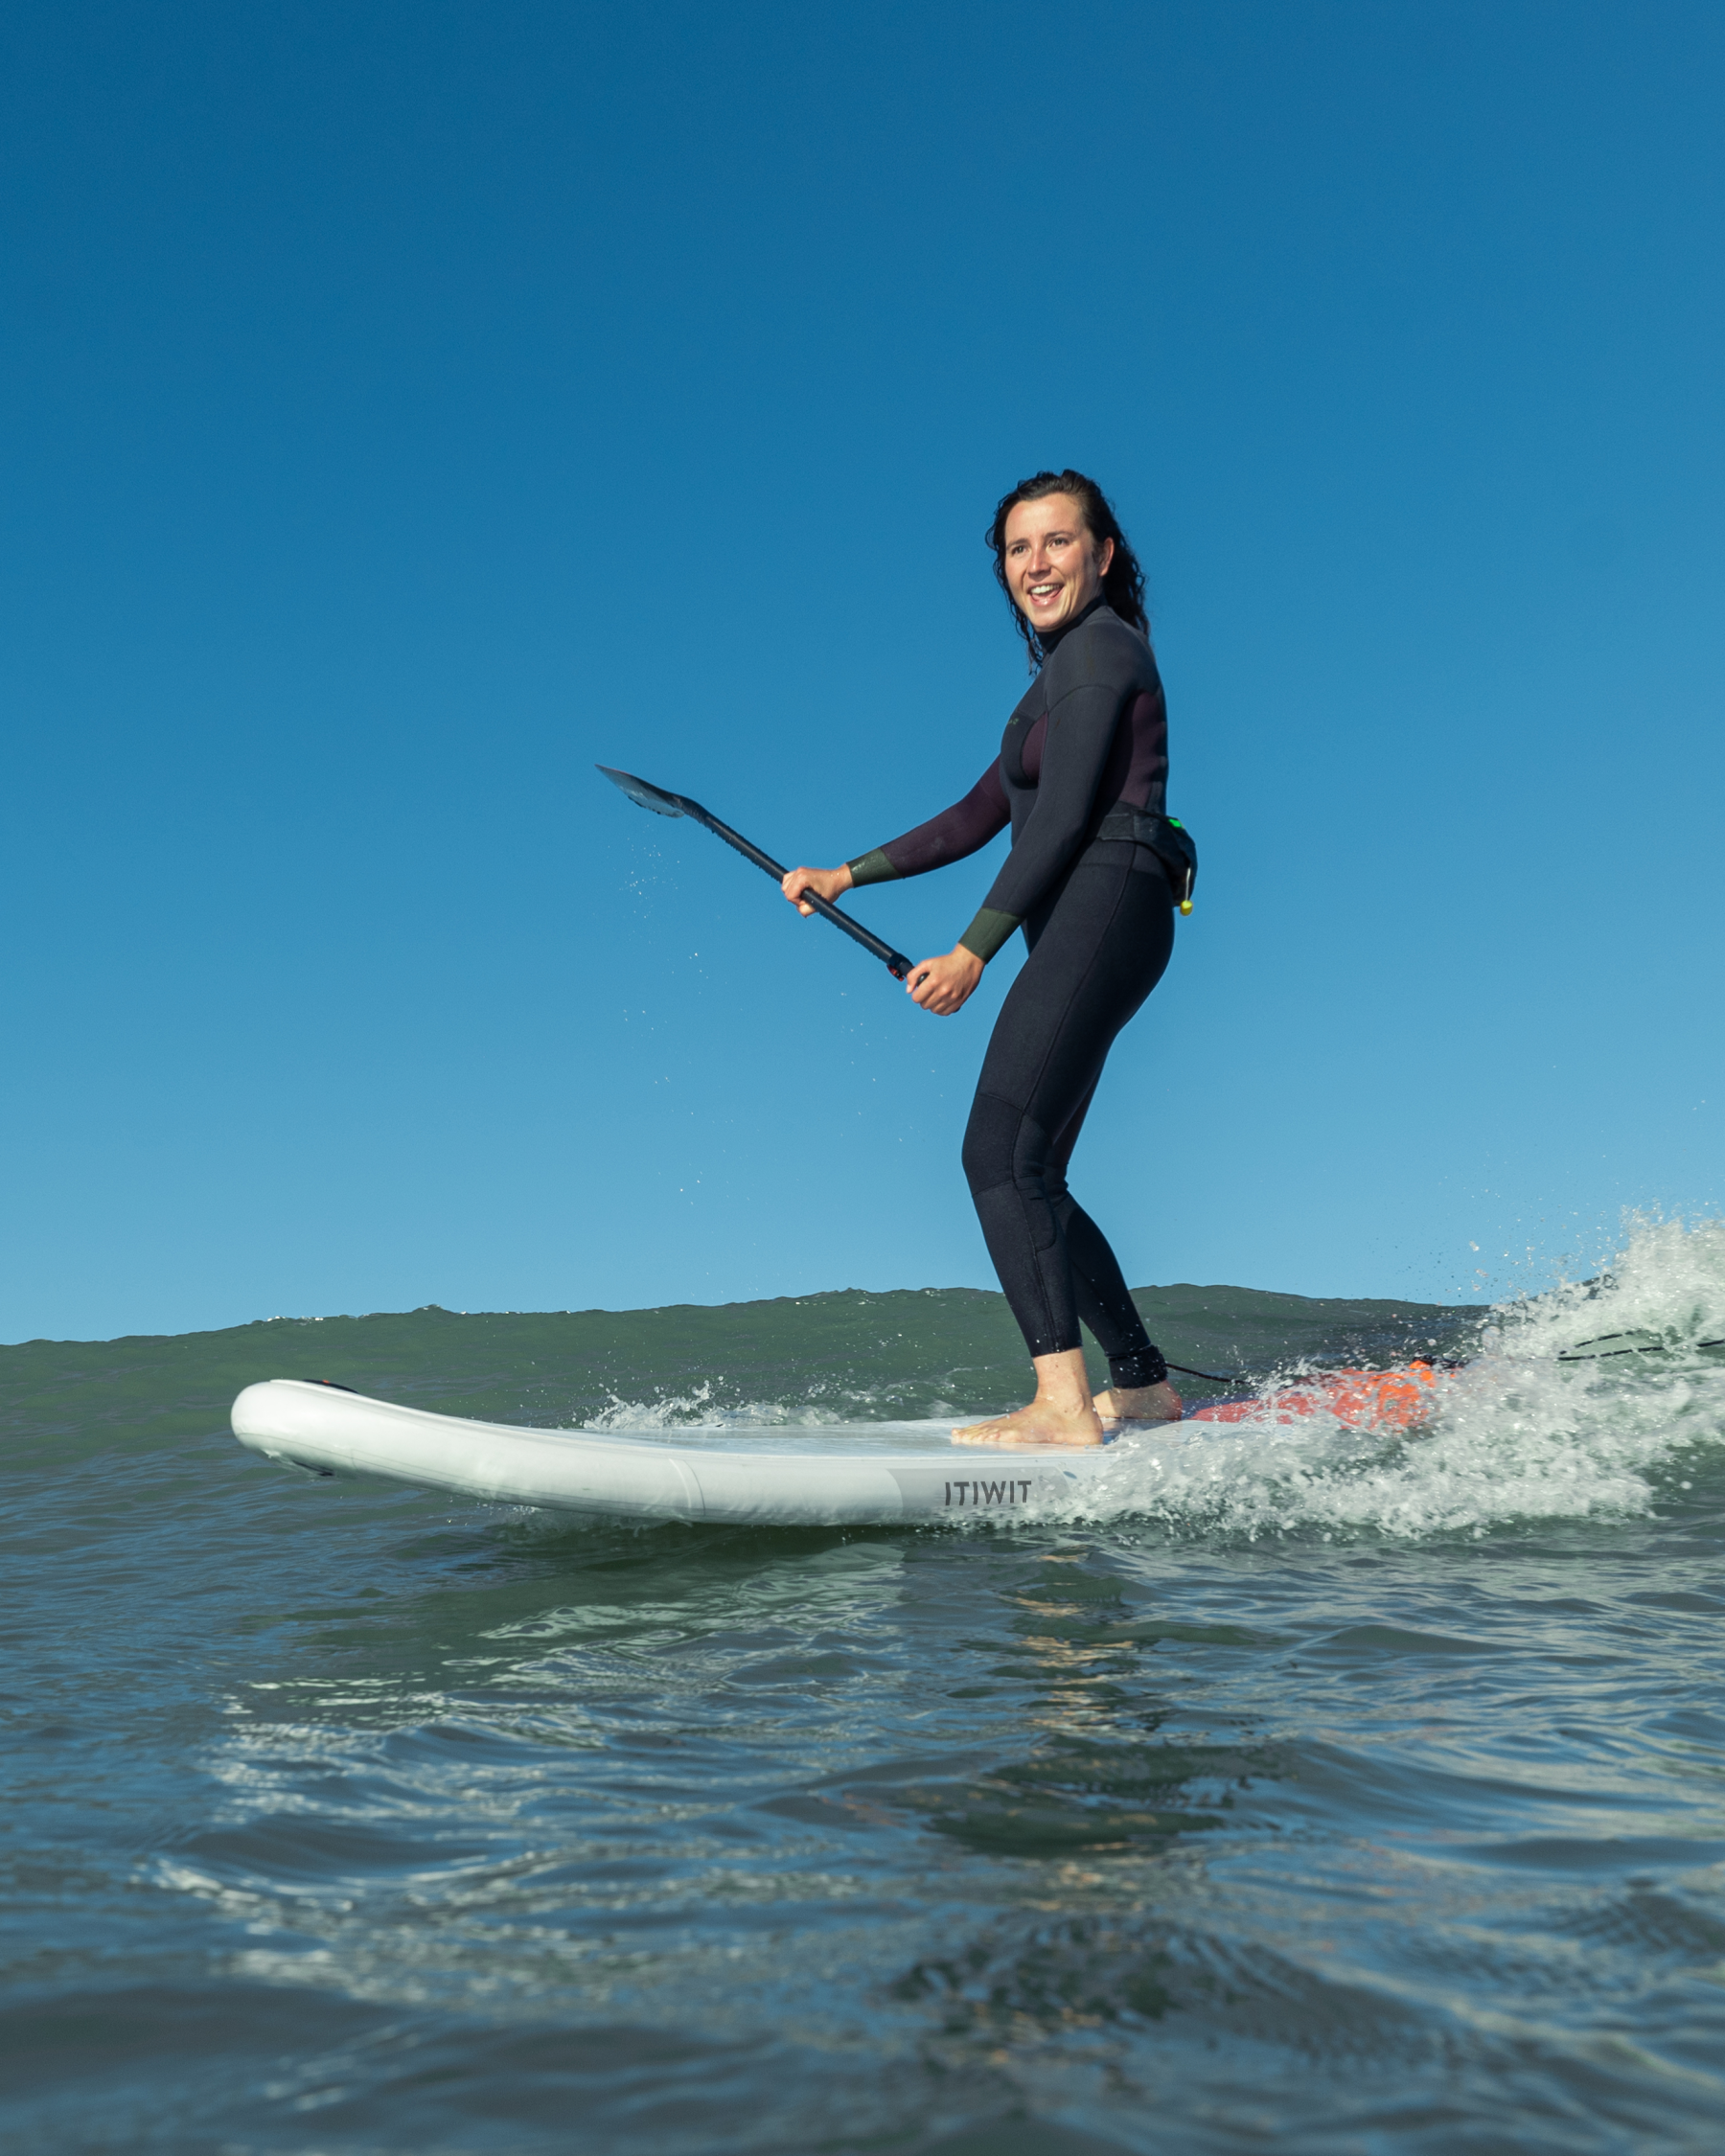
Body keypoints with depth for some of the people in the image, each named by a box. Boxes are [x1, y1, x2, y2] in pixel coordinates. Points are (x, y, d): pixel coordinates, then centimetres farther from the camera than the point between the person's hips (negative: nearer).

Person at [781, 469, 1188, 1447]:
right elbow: (980, 816, 26)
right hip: (1076, 932, 10)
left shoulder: (1099, 650, -3)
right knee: (1029, 1175, 9)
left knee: (1001, 1152, -21)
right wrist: (849, 875, 22)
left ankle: (1064, 1409, -26)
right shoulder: (1063, 673, 26)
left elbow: (1063, 821, -14)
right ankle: (1144, 1385, 17)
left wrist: (973, 951, -16)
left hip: (1104, 910, -10)